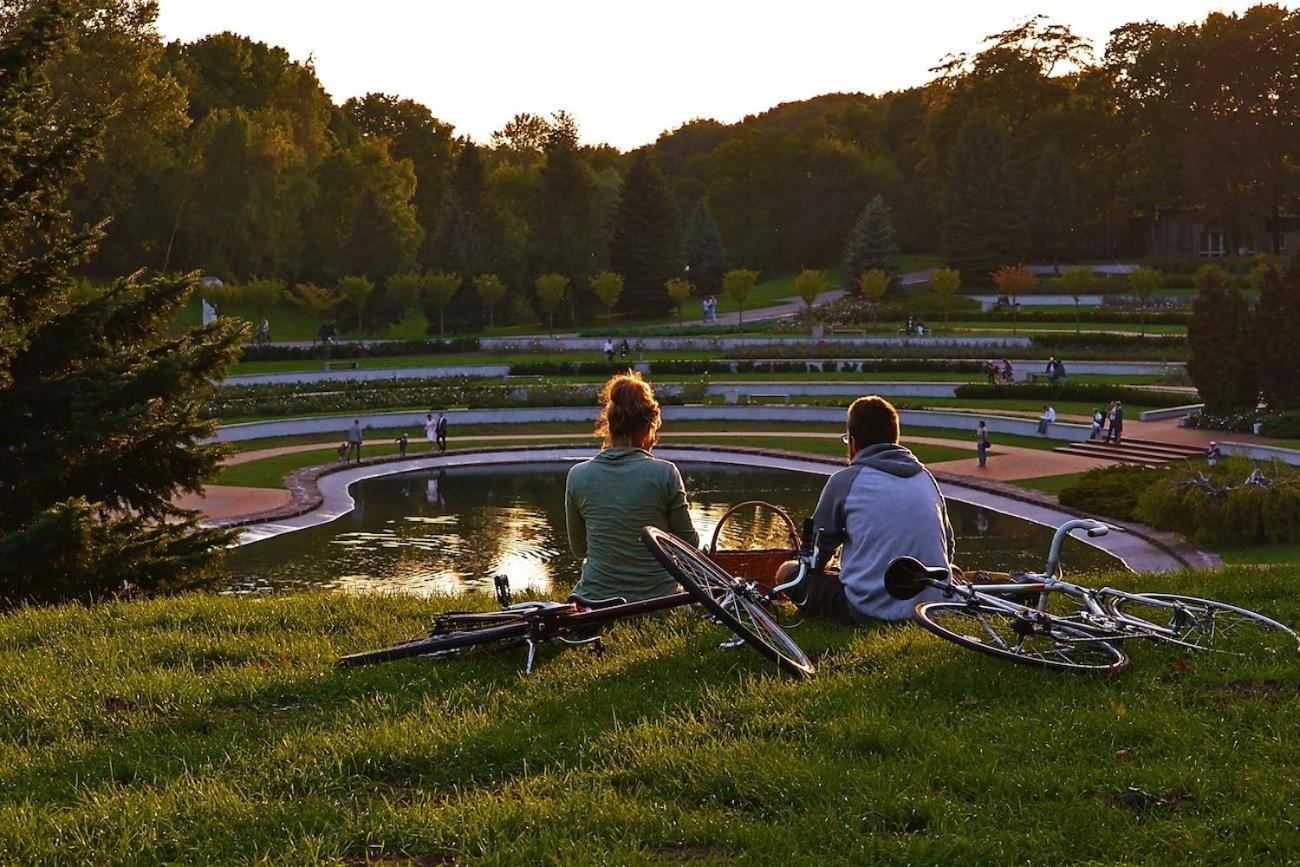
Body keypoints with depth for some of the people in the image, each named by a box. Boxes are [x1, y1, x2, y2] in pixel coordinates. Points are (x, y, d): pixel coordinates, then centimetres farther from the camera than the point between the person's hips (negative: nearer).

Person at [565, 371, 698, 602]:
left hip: (597, 599, 1)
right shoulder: (665, 474, -9)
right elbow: (689, 543, 1)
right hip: (657, 598, 0)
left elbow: (578, 549, 9)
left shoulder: (578, 476, -2)